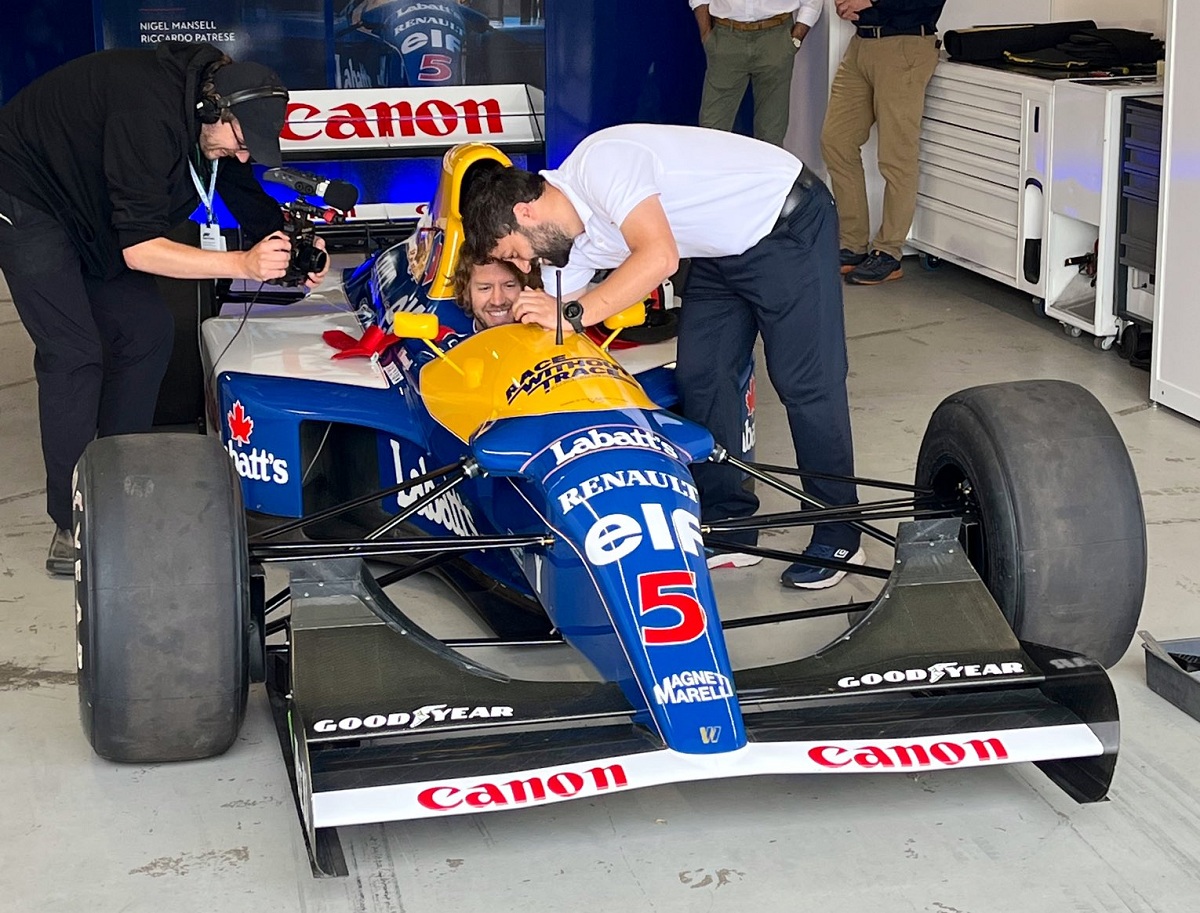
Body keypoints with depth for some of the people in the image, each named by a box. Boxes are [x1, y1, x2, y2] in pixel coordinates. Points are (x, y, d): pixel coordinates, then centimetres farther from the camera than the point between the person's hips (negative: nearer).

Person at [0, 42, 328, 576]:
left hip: (88, 208, 9)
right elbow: (138, 249, -34)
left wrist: (291, 245, -19)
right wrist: (242, 264, -38)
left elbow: (252, 202, 1)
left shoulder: (216, 119, -9)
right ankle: (72, 526, -9)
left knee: (146, 332, 4)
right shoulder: (150, 112, -35)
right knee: (74, 353, -15)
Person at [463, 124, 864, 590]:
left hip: (790, 224, -9)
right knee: (698, 376, 4)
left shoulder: (599, 163, -27)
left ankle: (838, 538, 3)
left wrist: (575, 313, -35)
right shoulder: (571, 237, 0)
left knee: (804, 381, -7)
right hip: (723, 251, 9)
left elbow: (659, 256, -38)